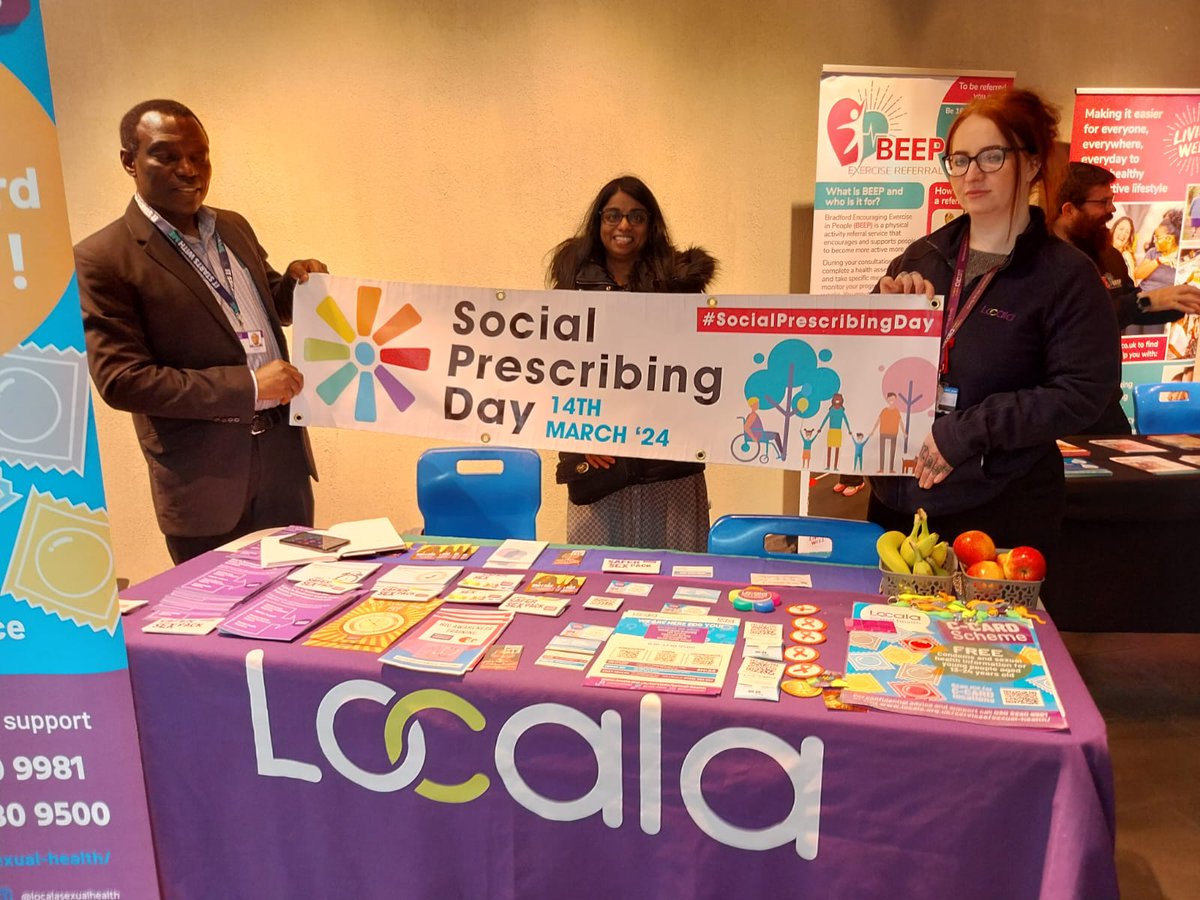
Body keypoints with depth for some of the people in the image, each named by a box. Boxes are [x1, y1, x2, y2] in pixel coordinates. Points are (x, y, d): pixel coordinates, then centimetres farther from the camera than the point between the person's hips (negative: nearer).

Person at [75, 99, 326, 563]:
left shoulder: (234, 227, 9)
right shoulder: (101, 259, -11)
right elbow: (121, 379, -16)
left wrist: (296, 282, -2)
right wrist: (246, 385, -21)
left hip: (284, 453, 6)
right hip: (205, 479, -5)